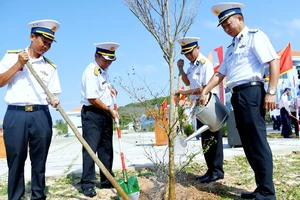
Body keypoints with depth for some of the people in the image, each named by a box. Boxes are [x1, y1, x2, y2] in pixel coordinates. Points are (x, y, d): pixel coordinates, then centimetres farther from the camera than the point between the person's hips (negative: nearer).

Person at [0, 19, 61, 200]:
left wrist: (54, 101, -14)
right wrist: (18, 65, -7)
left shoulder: (50, 66, 12)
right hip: (15, 115, -1)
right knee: (16, 161, 3)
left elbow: (53, 93, 8)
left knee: (39, 161, 6)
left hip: (41, 116, 2)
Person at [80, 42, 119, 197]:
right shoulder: (90, 72, -17)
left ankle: (107, 181, 23)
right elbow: (93, 99, -22)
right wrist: (110, 110, -14)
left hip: (106, 114, 9)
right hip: (92, 114, -9)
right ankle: (87, 184, 2)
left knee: (106, 149, 13)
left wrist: (111, 88, 8)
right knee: (90, 149, -6)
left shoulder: (104, 70, 11)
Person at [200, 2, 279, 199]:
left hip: (251, 92, -9)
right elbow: (220, 73, 25)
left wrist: (271, 92, -19)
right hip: (237, 95, 9)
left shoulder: (255, 36, -1)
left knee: (258, 141, -8)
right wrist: (205, 92, 15)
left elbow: (274, 62, -11)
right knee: (248, 143, 8)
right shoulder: (231, 48, 24)